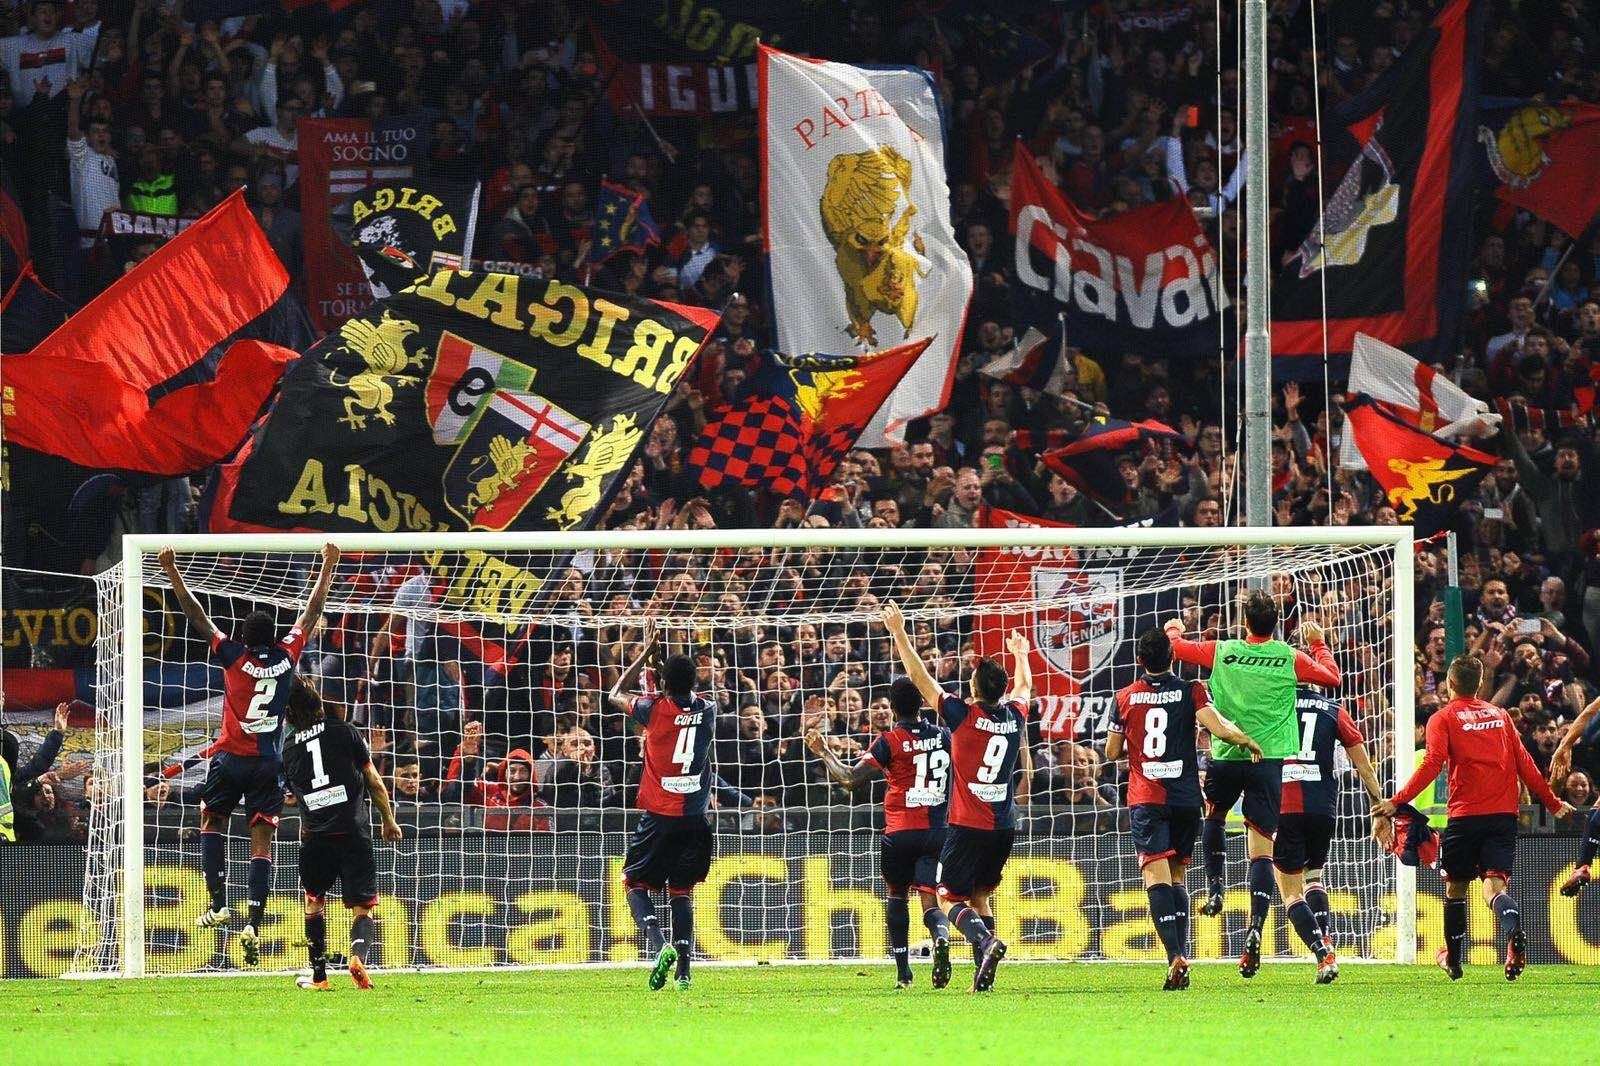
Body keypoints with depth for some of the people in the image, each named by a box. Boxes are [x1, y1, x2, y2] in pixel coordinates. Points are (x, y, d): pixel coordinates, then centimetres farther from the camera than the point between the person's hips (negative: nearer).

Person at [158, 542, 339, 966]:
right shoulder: (286, 656, -3)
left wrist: (172, 572, 0)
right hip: (269, 763, 2)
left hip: (230, 758, -2)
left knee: (212, 820, 18)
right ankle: (254, 923, -10)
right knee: (261, 840, 0)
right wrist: (328, 566, 20)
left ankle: (218, 902, 5)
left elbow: (198, 616, -5)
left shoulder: (234, 657, -9)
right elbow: (312, 613, 9)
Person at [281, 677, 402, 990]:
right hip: (354, 832, -2)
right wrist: (389, 820, 15)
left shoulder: (288, 748, 7)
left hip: (315, 836, 2)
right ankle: (358, 953, -26)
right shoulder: (343, 731, 0)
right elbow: (374, 782, 3)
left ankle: (319, 975, 22)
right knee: (363, 907, 3)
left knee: (313, 900, 24)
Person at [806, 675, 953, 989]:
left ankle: (903, 972, 16)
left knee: (896, 896, 17)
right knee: (930, 901, 0)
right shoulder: (944, 736, 6)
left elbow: (849, 778, -11)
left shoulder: (889, 741, -7)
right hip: (937, 831, 3)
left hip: (900, 832, -3)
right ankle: (941, 937, -35)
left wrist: (824, 753, 4)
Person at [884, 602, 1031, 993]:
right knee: (980, 895, 16)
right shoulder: (1015, 716, 2)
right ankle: (983, 972, 5)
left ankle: (986, 941, -29)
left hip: (967, 826, -5)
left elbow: (920, 678, -5)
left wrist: (899, 634, 4)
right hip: (1004, 827, 5)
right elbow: (1024, 685, 27)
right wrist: (1020, 654, 47)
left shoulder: (963, 716, -12)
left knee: (951, 898, -1)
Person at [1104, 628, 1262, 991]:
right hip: (1186, 797, 2)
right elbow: (1218, 727, -13)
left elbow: (1111, 752, 11)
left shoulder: (1125, 698, 4)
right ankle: (1180, 957, 8)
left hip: (1145, 798, -1)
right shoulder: (1191, 692, 0)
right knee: (1177, 876, 15)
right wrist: (1246, 739, 4)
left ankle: (1175, 955, -29)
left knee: (1156, 876, -11)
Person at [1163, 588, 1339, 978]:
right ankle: (1255, 931, -16)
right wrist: (1318, 643, 29)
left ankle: (1215, 888, 22)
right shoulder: (1290, 658, -2)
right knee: (1261, 847, -1)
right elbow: (1332, 677, 14)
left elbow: (1175, 647, 12)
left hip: (1226, 756, 0)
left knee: (1213, 814, 33)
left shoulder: (1221, 652, -2)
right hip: (1270, 757, 0)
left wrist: (1174, 629, 35)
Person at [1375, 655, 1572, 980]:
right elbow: (1525, 765, 14)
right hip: (1504, 813, 3)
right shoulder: (1500, 715, 15)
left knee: (1456, 886, 15)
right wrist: (1553, 803, 23)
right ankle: (1514, 933, -39)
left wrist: (1396, 802, -13)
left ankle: (1452, 959, 25)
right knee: (1494, 884, -7)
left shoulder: (1443, 719, 2)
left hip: (1465, 814, -3)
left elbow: (1432, 765, -12)